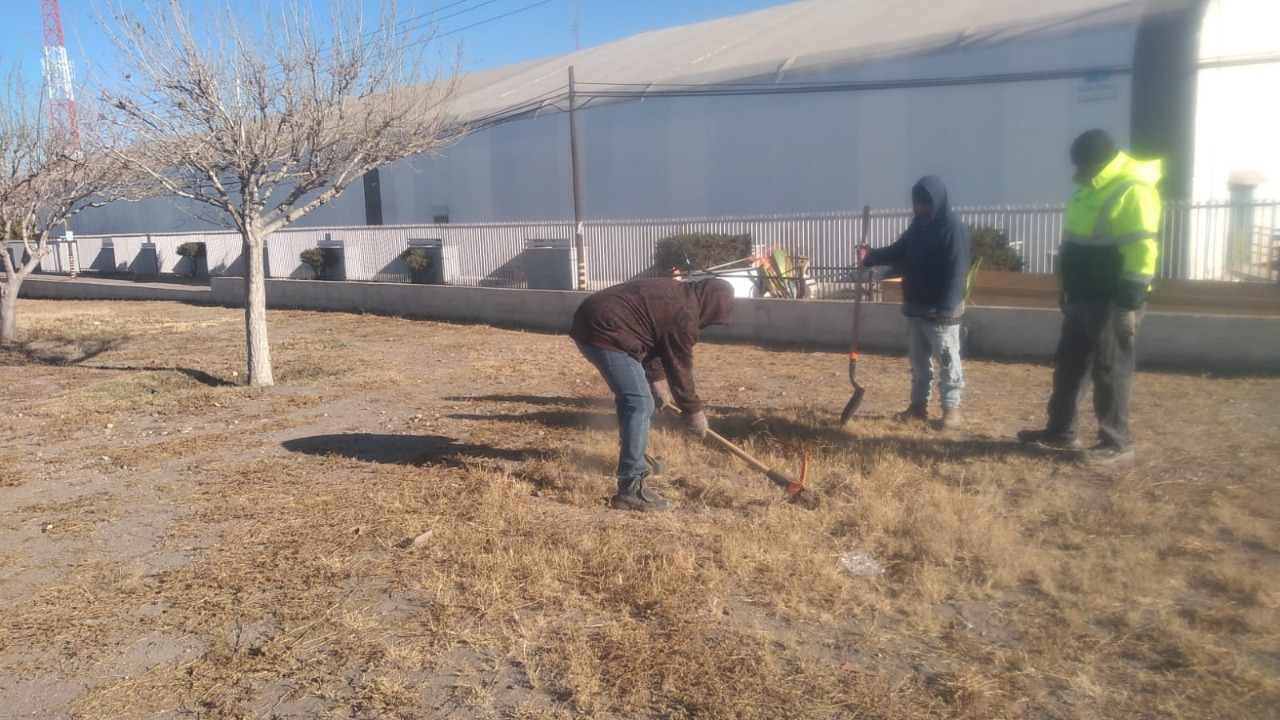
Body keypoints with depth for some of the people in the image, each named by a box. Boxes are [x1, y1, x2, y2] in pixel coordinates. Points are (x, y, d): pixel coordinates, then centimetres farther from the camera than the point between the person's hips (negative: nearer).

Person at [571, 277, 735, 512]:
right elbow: (679, 367, -3)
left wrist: (659, 386, 28)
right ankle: (630, 490, -11)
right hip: (605, 331, -11)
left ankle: (634, 459, 42)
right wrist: (694, 412, 9)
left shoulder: (673, 294, 20)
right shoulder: (684, 314, -10)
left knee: (631, 397, 25)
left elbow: (653, 342, 27)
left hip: (590, 321, 11)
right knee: (640, 404, -11)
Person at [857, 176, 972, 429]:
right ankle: (919, 404, 24)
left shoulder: (954, 228, -14)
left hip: (941, 310, -8)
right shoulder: (918, 226, 10)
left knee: (947, 359, 1)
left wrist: (946, 308, -24)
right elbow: (897, 252, 14)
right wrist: (871, 256, -5)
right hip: (915, 306, 8)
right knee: (918, 359, 14)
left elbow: (956, 273, -19)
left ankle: (952, 407, 9)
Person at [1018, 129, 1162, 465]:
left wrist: (1129, 303, -23)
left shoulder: (1133, 191, -16)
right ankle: (1060, 431, 25)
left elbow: (1141, 253, -21)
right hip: (1083, 298, 10)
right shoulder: (1092, 190, 14)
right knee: (1068, 366, 14)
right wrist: (1068, 292, 21)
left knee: (1110, 372, -2)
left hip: (1112, 302, -10)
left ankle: (1116, 443, 8)